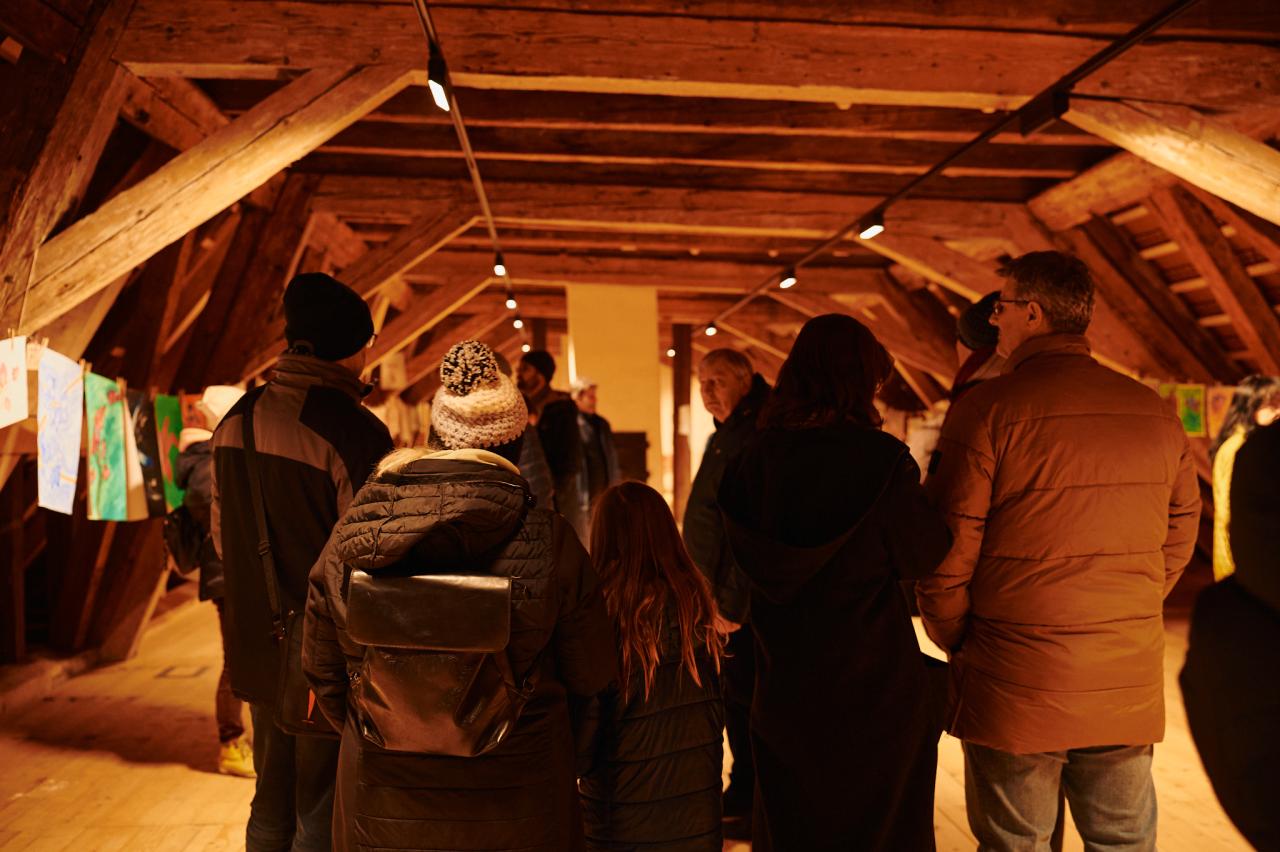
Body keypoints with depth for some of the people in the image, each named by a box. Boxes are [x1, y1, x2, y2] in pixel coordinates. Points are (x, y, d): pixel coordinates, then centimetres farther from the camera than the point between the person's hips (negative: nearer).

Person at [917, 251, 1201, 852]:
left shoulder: (989, 408, -13)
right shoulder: (1156, 413, 3)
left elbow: (945, 552, -13)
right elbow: (1179, 539, 12)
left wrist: (954, 641, 3)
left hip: (1017, 690, -4)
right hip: (1131, 689, 5)